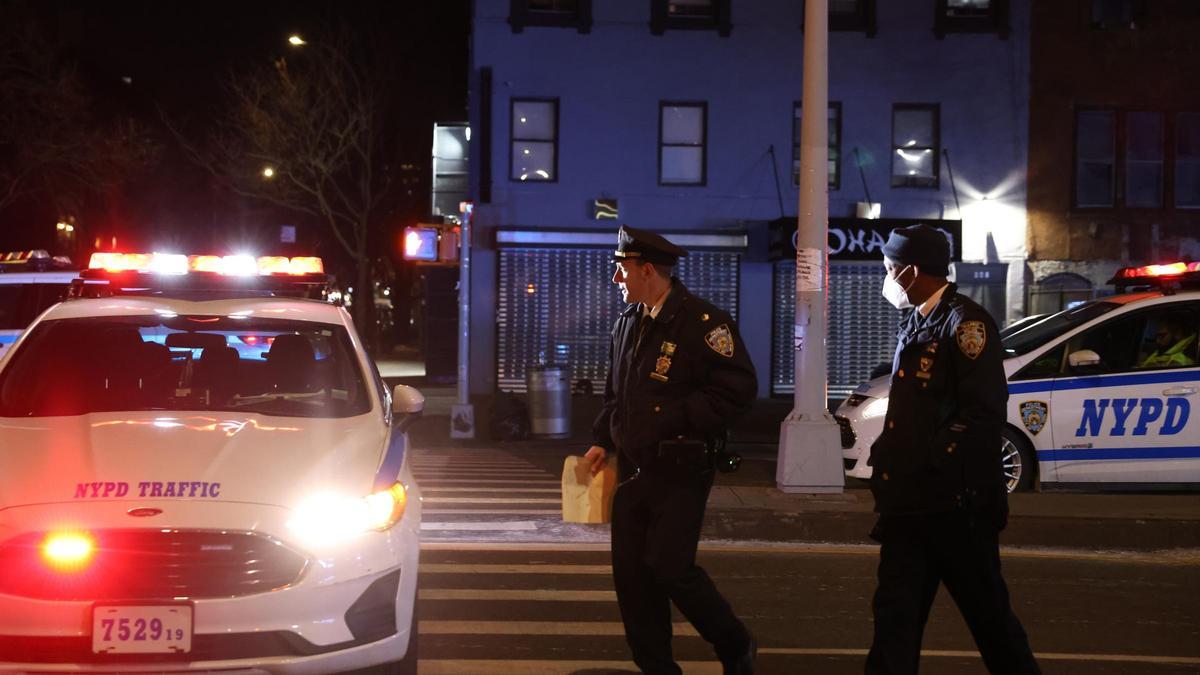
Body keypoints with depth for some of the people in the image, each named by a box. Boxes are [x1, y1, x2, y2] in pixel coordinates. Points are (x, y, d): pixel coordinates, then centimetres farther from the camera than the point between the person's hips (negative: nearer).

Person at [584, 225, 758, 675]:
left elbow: (739, 388, -15)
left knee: (669, 566, -12)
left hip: (681, 472, -7)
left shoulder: (703, 322, -11)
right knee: (631, 571, 4)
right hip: (633, 468, 7)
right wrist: (603, 441, 10)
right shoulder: (628, 324, 12)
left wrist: (678, 417, -17)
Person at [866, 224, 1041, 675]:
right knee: (896, 613, 5)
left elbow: (984, 413, -20)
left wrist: (931, 464, -22)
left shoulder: (965, 323, -11)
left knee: (988, 614, 4)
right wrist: (887, 458, 12)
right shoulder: (915, 325, 17)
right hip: (909, 502, 8)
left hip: (956, 503, -8)